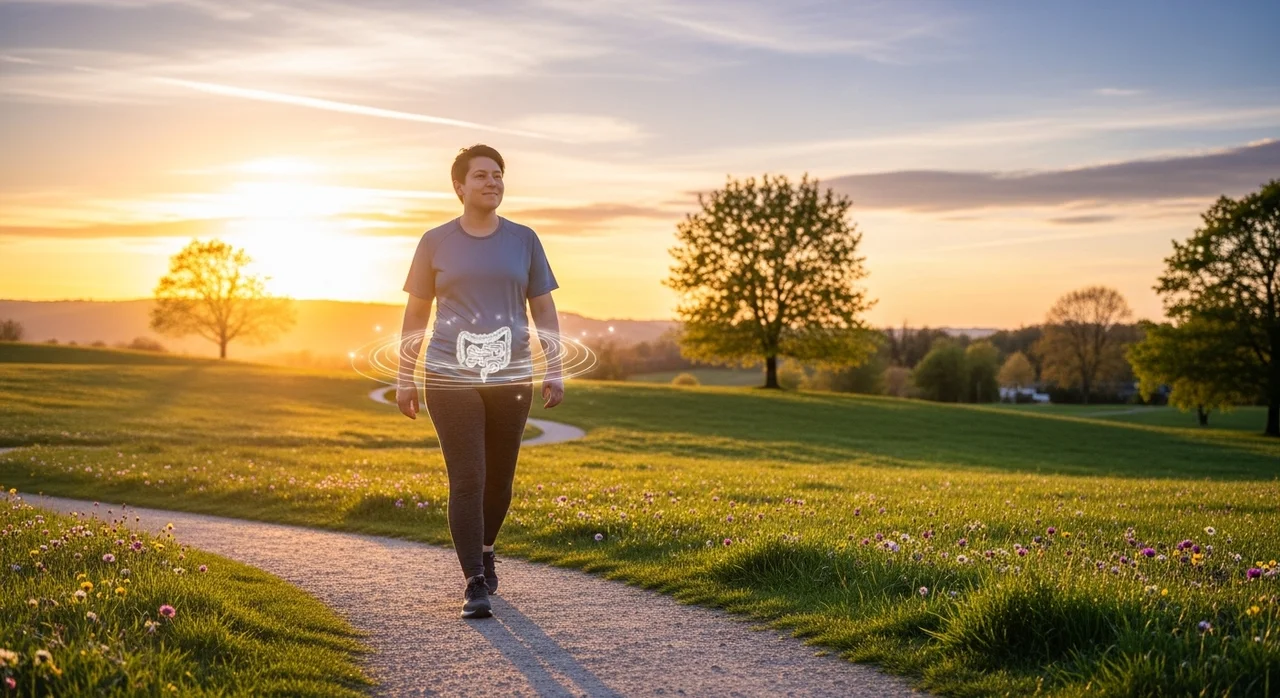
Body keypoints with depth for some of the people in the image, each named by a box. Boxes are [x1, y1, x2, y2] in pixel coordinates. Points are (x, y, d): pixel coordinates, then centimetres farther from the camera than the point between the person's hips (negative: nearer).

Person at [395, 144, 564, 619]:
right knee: (467, 480, -10)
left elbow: (544, 310, 7)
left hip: (510, 380, 2)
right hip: (451, 380, -2)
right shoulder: (436, 242, 3)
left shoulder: (523, 240, 5)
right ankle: (475, 584, -3)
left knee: (499, 480, 11)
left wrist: (554, 372, 0)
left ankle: (485, 549, 39)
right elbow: (415, 313, 7)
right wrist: (405, 379, 5)